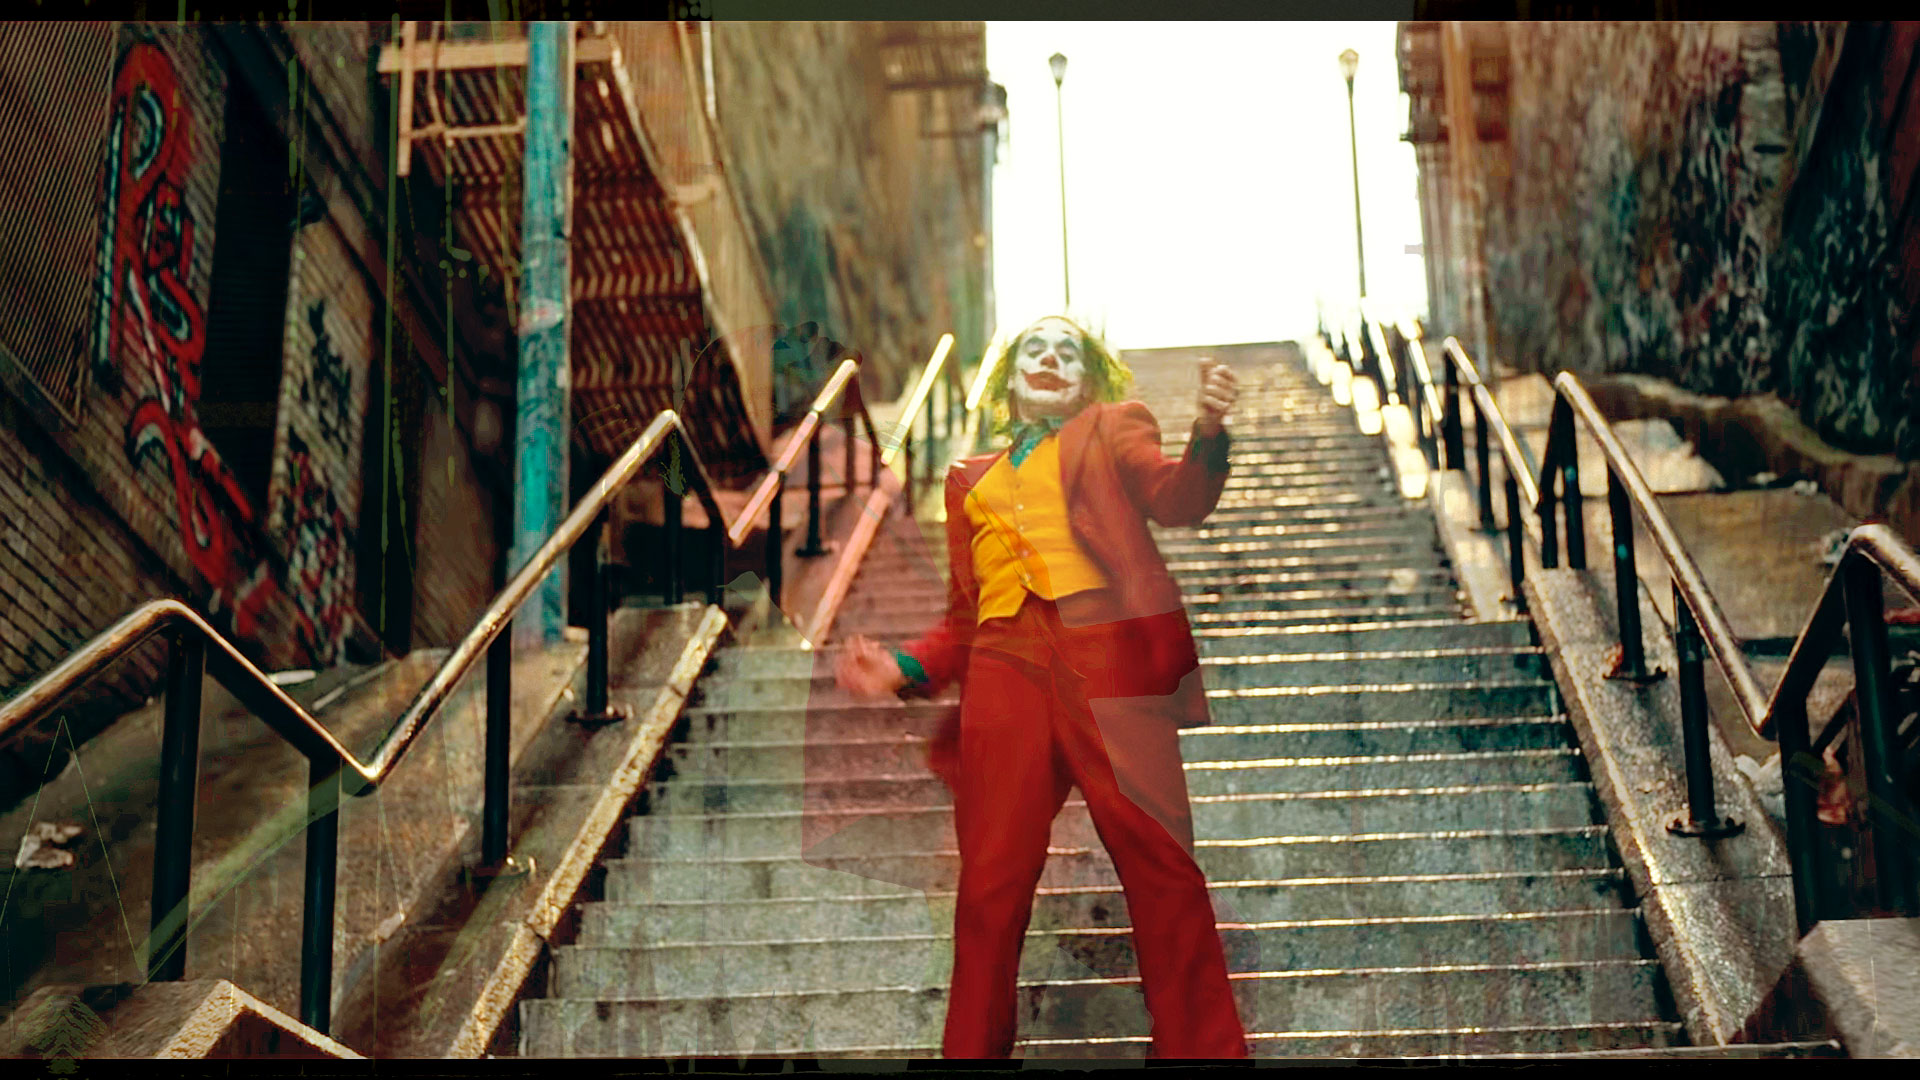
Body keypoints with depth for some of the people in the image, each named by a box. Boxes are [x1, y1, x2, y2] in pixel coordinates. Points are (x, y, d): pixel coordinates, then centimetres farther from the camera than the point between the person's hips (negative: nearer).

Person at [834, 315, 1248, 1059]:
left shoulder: (1112, 430, 20)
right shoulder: (973, 479, 27)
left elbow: (1175, 499, -1)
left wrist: (1208, 436, -21)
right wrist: (905, 667, 8)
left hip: (1107, 662, -3)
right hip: (1005, 670, 3)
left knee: (1161, 866, -10)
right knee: (989, 887, -1)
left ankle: (1204, 1049, -2)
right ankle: (972, 1050, 9)